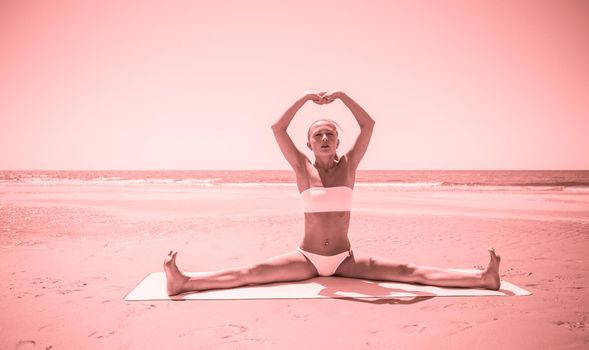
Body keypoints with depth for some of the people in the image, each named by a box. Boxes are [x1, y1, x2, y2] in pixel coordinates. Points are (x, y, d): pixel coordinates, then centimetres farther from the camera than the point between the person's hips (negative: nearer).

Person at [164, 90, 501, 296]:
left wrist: (341, 96, -15)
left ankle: (483, 278, -15)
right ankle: (183, 282, -26)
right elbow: (278, 129, -13)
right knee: (250, 273, -17)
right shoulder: (303, 168, -2)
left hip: (345, 258, 1)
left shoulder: (349, 165, 1)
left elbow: (369, 125, -9)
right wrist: (304, 98, -17)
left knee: (408, 272, -10)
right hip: (307, 257, -1)